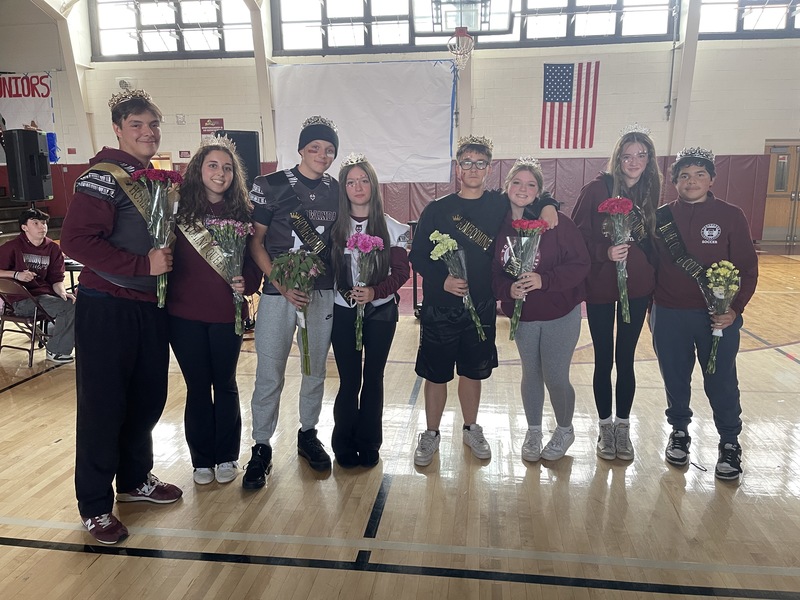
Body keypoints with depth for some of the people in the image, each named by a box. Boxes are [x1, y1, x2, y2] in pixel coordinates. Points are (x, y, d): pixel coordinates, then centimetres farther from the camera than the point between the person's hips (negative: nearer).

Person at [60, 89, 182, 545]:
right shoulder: (104, 177, -11)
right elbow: (76, 240, -21)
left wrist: (168, 261, 6)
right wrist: (143, 265, -21)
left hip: (150, 306, 8)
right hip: (107, 307, -7)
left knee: (149, 398, 16)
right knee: (103, 406, 3)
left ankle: (136, 479, 36)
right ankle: (95, 506, 19)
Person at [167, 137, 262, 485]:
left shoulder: (243, 212, 2)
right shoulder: (180, 208, 0)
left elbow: (255, 259, 4)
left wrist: (247, 283, -11)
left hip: (227, 313, 0)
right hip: (185, 313, 0)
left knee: (225, 384, 12)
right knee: (197, 387, 11)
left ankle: (226, 456, 28)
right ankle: (202, 458, 27)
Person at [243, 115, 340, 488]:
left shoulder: (336, 190, 6)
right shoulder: (272, 185, -5)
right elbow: (255, 243, -5)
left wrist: (338, 282, 1)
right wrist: (283, 286, -14)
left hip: (322, 292, 4)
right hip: (278, 292, -3)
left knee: (316, 370, 13)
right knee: (270, 375, 0)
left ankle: (308, 435, 32)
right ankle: (261, 449, 16)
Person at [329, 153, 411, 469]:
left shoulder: (392, 228, -2)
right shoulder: (334, 226, 0)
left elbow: (401, 272, -4)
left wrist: (375, 291, -20)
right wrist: (347, 293, -10)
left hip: (380, 312, 0)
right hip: (344, 312, 0)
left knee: (373, 378, 8)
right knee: (349, 380, 4)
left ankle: (368, 444, 25)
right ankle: (344, 445, 23)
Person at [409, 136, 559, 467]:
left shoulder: (500, 205, 1)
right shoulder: (437, 209, -3)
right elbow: (417, 256, -4)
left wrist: (548, 208, -7)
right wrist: (442, 280, -19)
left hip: (482, 307, 2)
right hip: (439, 308, -1)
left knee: (473, 373, 15)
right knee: (436, 375, 8)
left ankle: (471, 429, 37)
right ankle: (430, 434, 28)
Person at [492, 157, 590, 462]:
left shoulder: (557, 222, -14)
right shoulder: (500, 227, -3)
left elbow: (580, 264, -14)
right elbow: (494, 273, 3)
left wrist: (544, 280, -26)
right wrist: (508, 289, -17)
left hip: (560, 316, -3)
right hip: (522, 317, 4)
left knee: (555, 378, 2)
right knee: (530, 375, 16)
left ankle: (565, 430, 31)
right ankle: (533, 431, 37)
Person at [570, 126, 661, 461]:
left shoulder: (649, 192, 5)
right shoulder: (597, 188, -7)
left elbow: (652, 240, 11)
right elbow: (577, 233, -8)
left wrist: (653, 281, 6)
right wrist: (605, 251, -23)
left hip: (637, 288, 3)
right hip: (600, 286, -3)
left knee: (625, 360, 10)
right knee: (603, 360, 6)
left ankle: (623, 426, 25)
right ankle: (605, 426, 23)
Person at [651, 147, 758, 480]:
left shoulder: (731, 216, -3)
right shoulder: (661, 217, 1)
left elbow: (748, 268, -3)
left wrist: (735, 308, -14)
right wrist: (651, 308, 3)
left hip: (717, 316, -1)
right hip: (669, 316, 2)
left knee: (721, 383, 7)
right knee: (675, 379, 14)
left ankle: (730, 442, 30)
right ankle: (679, 431, 36)